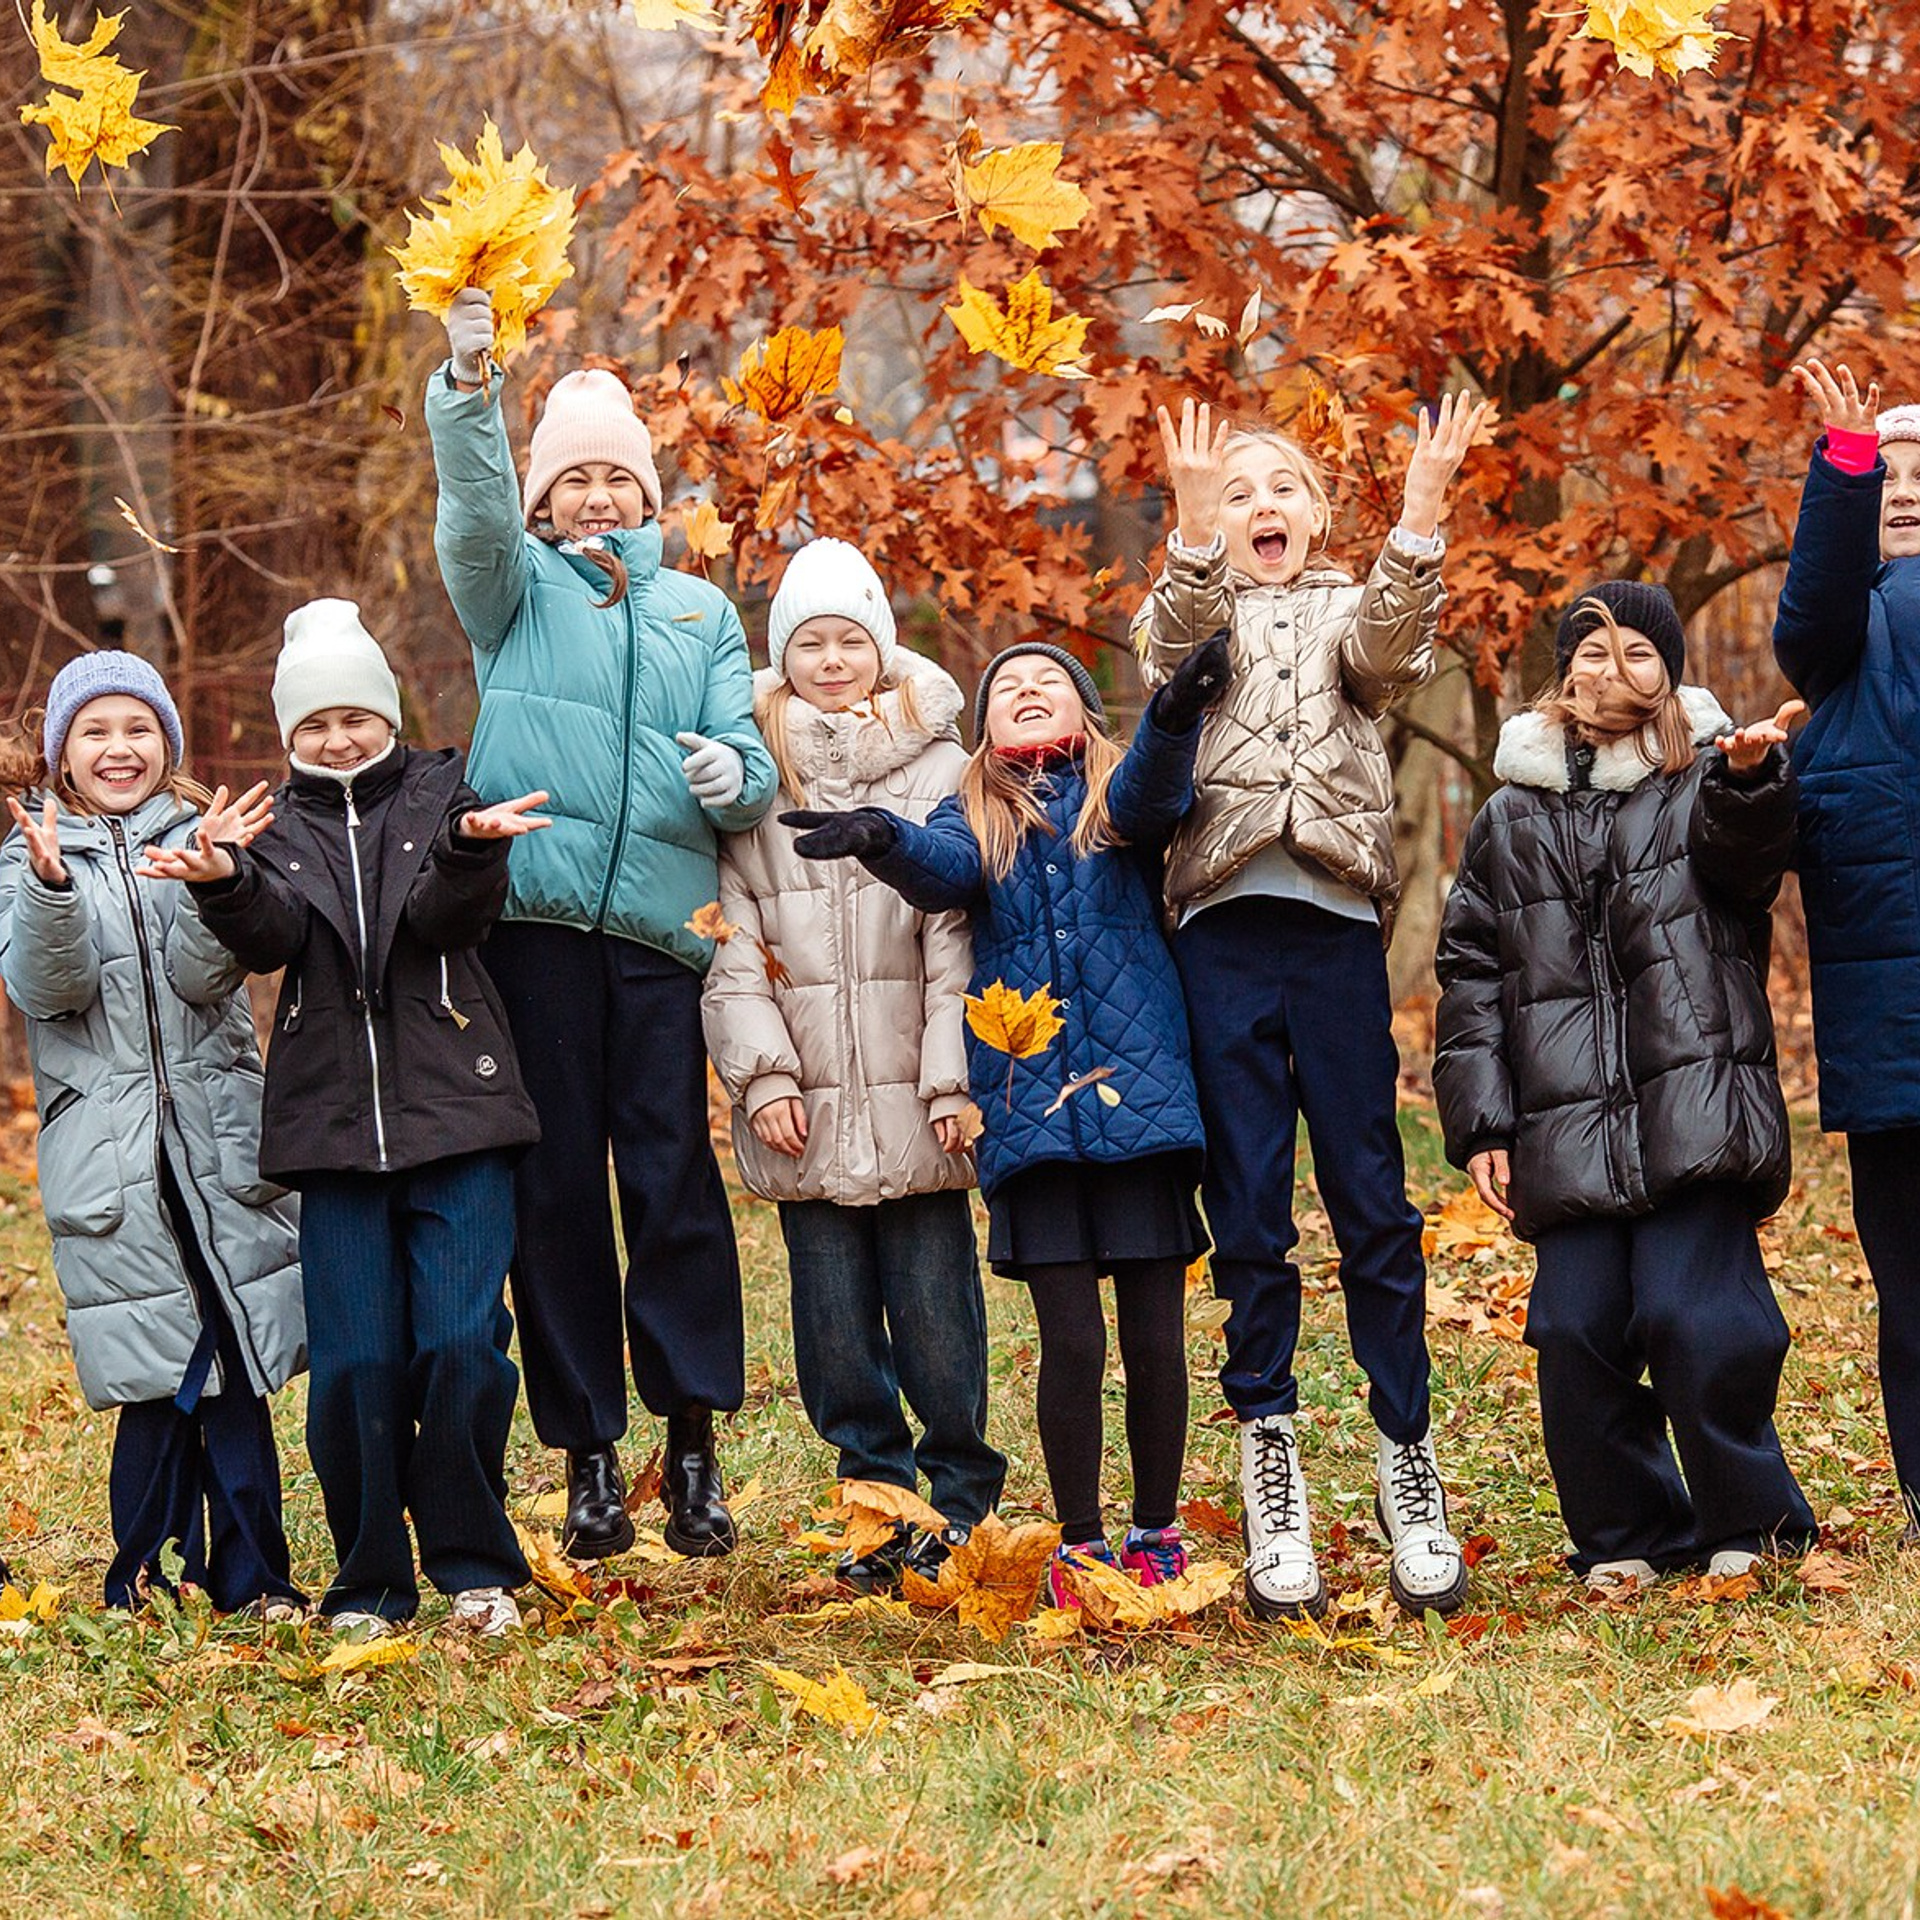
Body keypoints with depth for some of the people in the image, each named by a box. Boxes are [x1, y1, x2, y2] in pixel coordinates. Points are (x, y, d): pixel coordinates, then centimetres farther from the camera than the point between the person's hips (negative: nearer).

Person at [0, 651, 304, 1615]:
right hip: (110, 1157, -1)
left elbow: (203, 976, -6)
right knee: (155, 1376, -2)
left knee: (239, 1369, 0)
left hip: (221, 1136, 1)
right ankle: (147, 1574, 12)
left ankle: (251, 1572, 9)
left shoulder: (198, 834, 8)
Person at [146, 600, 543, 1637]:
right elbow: (272, 938, -7)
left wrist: (470, 850, -31)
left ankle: (473, 1563, 6)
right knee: (354, 1364, -1)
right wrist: (224, 884, -29)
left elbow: (446, 919, -9)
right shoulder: (279, 828, 13)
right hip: (335, 1125, 1)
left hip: (456, 1120, -1)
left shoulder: (440, 794, 9)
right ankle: (369, 1583, 10)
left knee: (460, 1344, -9)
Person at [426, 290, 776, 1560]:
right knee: (557, 1180, 0)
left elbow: (747, 752, 11)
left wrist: (736, 774, -13)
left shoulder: (700, 612, 19)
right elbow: (476, 511, -8)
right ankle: (587, 1450, 5)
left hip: (660, 921, 1)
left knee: (673, 1171, -5)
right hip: (535, 912, -1)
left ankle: (694, 1441, 2)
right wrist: (470, 385, -24)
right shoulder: (519, 589, 13)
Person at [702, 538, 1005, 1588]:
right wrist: (761, 1069, -5)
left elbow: (960, 931, 0)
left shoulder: (938, 766, 4)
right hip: (806, 1106, 2)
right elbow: (731, 936, 5)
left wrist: (953, 1073, -7)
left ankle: (962, 1498, 12)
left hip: (911, 1100, -1)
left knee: (934, 1299, 0)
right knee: (834, 1308, 4)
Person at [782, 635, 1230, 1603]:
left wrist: (1173, 720, -38)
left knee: (1155, 1333, 2)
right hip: (1030, 1110, 1)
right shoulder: (972, 817, 13)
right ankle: (1079, 1544, 10)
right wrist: (884, 839, -35)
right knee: (1071, 1339, -2)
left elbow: (1152, 794, -14)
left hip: (1139, 1088, 0)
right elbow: (941, 868, -10)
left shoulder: (1117, 793, 10)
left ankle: (1157, 1534, 16)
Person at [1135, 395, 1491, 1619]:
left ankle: (1410, 1473, 5)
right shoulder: (1189, 616, 13)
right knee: (1248, 1217, 1)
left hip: (1338, 933, 0)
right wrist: (1196, 531, -31)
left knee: (1375, 1207, 0)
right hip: (1224, 934, 0)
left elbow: (1389, 643, -10)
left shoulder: (1350, 616, 14)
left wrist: (1420, 519, -27)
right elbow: (1178, 642, -11)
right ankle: (1272, 1483, 7)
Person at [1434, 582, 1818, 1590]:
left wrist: (1748, 782, -41)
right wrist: (1481, 1122, 5)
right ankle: (1628, 1538, 13)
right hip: (1568, 1129, 3)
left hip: (1694, 1116, -3)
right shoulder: (1511, 818, 17)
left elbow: (1746, 852, -16)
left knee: (1692, 1316, -14)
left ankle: (1749, 1529, 4)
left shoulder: (1703, 783, 9)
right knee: (1576, 1333, -4)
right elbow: (1470, 972, 15)